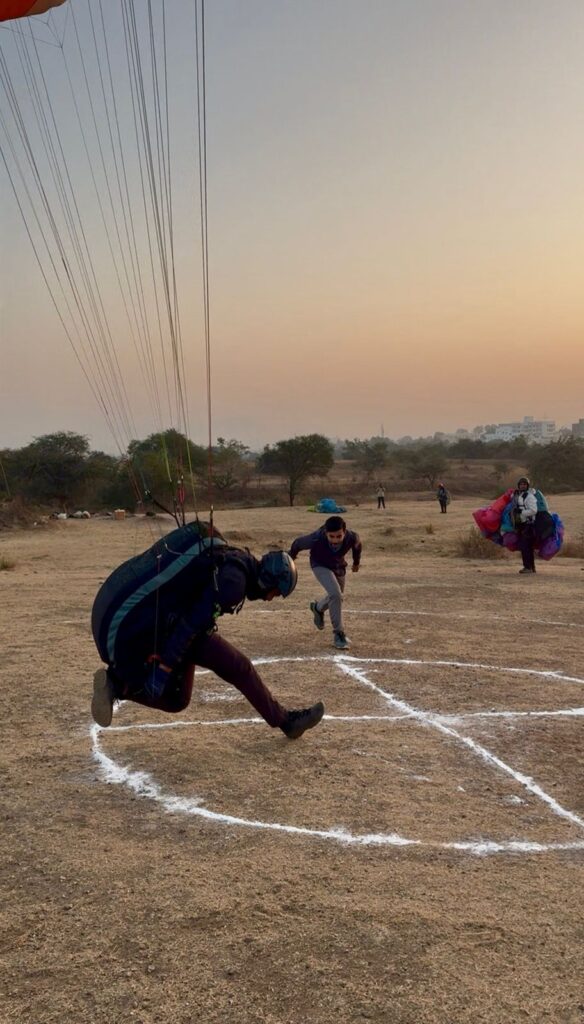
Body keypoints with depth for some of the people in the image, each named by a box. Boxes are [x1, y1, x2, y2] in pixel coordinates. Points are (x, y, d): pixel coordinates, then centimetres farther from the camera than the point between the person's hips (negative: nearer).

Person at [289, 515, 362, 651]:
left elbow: (357, 545, -7)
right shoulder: (316, 539, -41)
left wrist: (356, 562, 12)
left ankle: (317, 608, 54)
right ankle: (339, 633, -10)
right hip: (320, 565, -4)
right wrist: (291, 556, 4)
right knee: (335, 594, -24)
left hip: (339, 566, 4)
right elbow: (298, 543, -18)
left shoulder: (352, 537, -34)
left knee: (336, 596, 21)